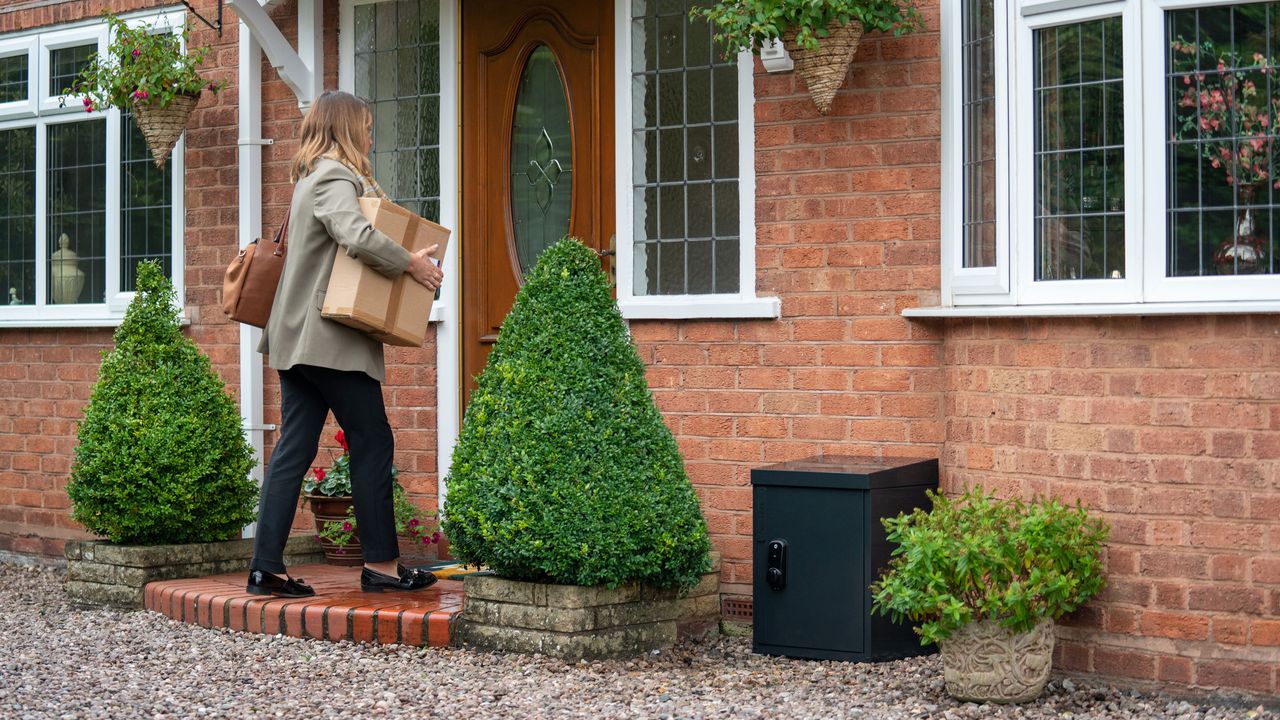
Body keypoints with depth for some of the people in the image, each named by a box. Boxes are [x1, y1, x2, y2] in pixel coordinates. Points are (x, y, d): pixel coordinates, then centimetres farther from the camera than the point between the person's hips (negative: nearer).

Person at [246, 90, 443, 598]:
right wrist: (410, 263, -17)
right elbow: (355, 236, -29)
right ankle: (381, 564, 3)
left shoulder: (309, 179, 21)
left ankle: (266, 569, 4)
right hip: (332, 339, -10)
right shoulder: (336, 177, -11)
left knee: (294, 450, 6)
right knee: (372, 443, -2)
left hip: (298, 339, 10)